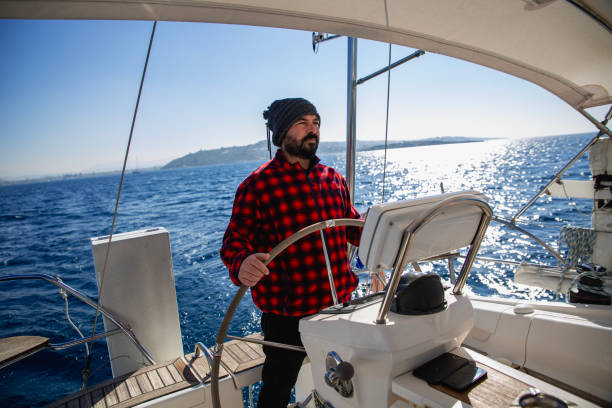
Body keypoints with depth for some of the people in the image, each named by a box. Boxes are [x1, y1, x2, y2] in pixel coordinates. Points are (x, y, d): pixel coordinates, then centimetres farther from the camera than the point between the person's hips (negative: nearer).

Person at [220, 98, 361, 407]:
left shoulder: (334, 179, 6)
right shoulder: (258, 185, -12)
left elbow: (353, 226, 16)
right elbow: (234, 240, -13)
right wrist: (241, 265, -35)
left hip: (339, 304, 5)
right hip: (288, 314, -5)